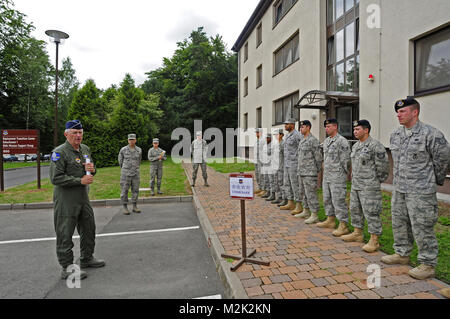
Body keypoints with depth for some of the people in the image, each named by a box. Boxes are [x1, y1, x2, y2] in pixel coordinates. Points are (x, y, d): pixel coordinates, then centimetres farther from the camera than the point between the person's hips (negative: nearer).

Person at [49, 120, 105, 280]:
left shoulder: (85, 149, 10)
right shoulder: (59, 152, -14)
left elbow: (91, 172, 20)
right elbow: (55, 178, -20)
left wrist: (92, 169, -4)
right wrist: (80, 181, -20)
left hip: (83, 196, 8)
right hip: (65, 199, -8)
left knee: (89, 229, 17)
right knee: (65, 234, 2)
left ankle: (87, 258, 35)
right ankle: (66, 268, 15)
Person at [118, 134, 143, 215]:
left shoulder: (139, 150, 2)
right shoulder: (123, 149, -5)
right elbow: (120, 160, 11)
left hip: (135, 173, 3)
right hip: (126, 173, -2)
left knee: (135, 190, 5)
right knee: (124, 190, 2)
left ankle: (135, 207, 16)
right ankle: (125, 207, 12)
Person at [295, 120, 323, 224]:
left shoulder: (313, 140, -13)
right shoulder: (302, 140, 16)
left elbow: (318, 157, -14)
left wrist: (317, 171, -10)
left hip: (310, 173, -10)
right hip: (301, 172, 10)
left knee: (311, 194, -5)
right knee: (303, 192, 16)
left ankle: (314, 215, 2)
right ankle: (306, 211, 29)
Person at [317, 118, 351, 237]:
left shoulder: (342, 141, -13)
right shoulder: (326, 141, 14)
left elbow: (345, 160, -14)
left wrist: (342, 174, -11)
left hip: (337, 177, -9)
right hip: (326, 176, 9)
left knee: (338, 200, -6)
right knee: (327, 199, 16)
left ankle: (343, 226, 4)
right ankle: (330, 220, 30)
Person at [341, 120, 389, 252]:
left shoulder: (375, 145, -14)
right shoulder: (355, 146, 13)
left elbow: (382, 165, -14)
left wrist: (375, 182, -7)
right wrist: (354, 179, 17)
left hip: (369, 186, -9)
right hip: (355, 185, 9)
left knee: (371, 212, -3)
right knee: (355, 209, 17)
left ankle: (374, 240, 7)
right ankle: (357, 233, 31)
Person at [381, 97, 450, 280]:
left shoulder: (430, 134, -13)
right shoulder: (395, 135, 9)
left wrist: (433, 181, 5)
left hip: (421, 191, -7)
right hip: (399, 189, 8)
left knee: (422, 227, 0)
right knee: (399, 223, 17)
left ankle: (428, 264, 16)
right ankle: (402, 254, 34)